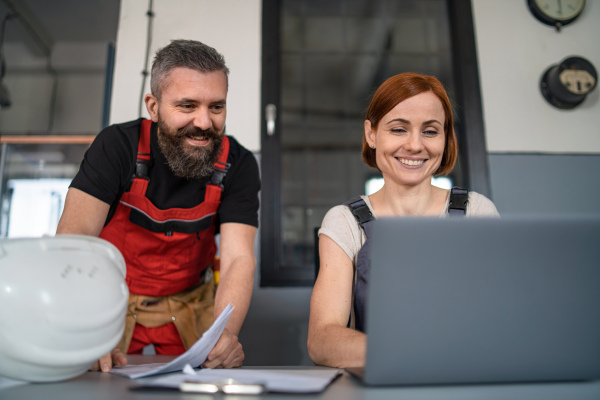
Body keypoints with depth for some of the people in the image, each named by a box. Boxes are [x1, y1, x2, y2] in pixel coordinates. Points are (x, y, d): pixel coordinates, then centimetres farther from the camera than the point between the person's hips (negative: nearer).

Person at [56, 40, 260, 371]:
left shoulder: (238, 165, -13)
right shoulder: (117, 145, -15)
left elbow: (238, 259, -20)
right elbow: (74, 236, -24)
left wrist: (223, 333, -40)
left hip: (188, 305, 1)